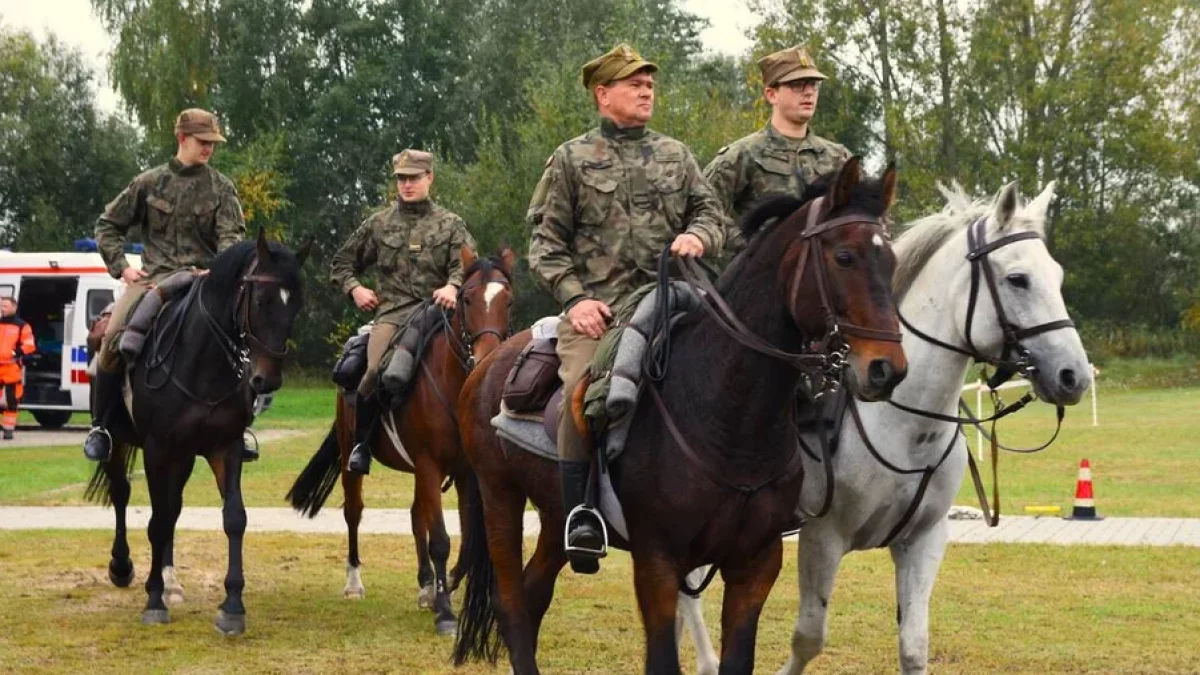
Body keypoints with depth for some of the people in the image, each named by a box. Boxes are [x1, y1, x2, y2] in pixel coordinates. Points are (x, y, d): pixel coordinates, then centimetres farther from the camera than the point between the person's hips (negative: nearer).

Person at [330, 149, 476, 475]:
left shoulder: (450, 224, 14)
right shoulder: (379, 223, 17)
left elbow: (466, 265, -1)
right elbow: (342, 263, 26)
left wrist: (453, 286, -22)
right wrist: (354, 289, 6)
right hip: (392, 311, 0)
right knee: (377, 370, -27)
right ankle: (362, 442, -6)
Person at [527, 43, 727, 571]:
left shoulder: (676, 156, 20)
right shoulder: (572, 159, 11)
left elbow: (711, 212, 18)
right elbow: (546, 241, 6)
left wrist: (698, 235, -6)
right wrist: (574, 298, -8)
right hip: (597, 307, -3)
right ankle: (580, 516, -18)